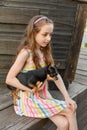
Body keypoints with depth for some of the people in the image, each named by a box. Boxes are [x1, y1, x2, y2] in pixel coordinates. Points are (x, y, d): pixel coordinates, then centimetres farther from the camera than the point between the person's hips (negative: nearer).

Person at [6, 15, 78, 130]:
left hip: (44, 95, 6)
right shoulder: (26, 52, -16)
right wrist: (31, 90, -20)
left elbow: (55, 75, 0)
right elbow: (9, 79, -16)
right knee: (71, 111, -12)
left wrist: (67, 97, -7)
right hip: (29, 98, -6)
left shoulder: (45, 51, 6)